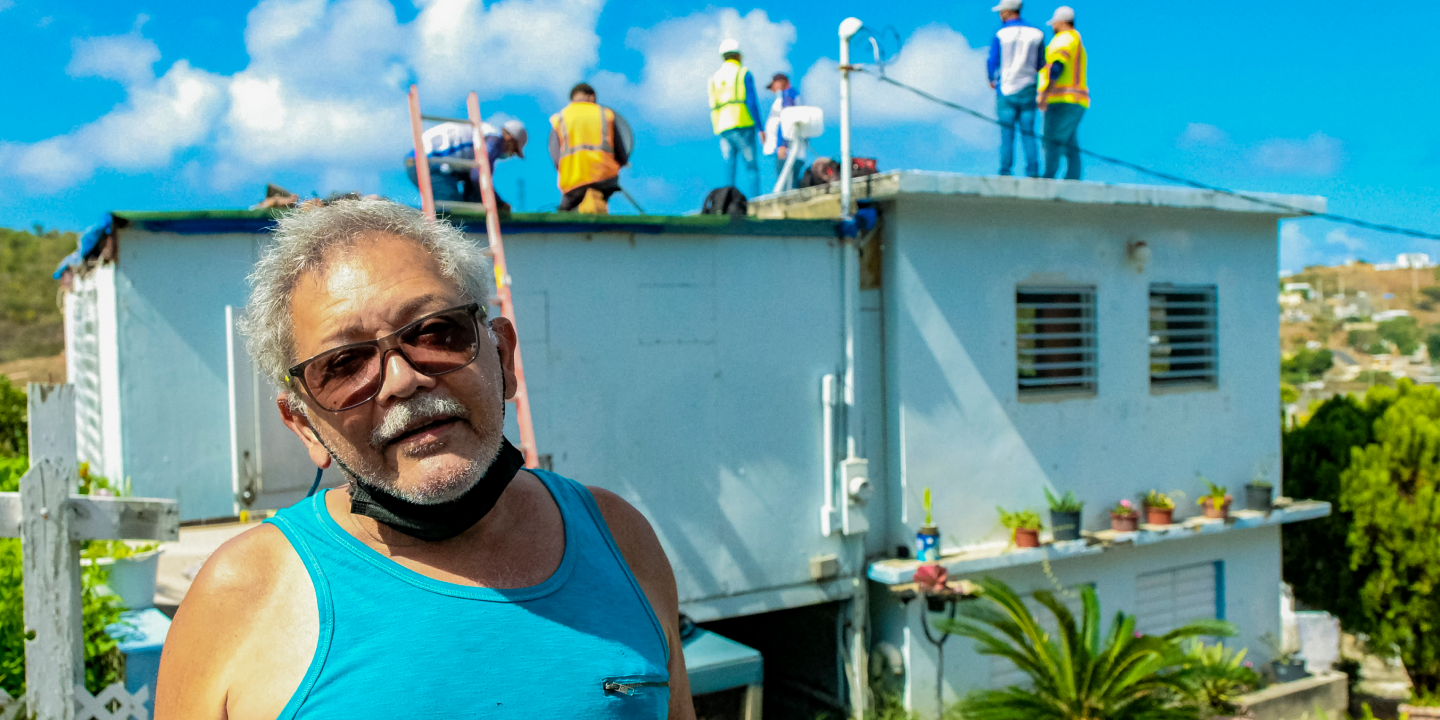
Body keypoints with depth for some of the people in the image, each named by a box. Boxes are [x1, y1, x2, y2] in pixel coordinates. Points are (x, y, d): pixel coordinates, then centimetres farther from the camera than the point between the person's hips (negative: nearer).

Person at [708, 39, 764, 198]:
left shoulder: (714, 78, 17)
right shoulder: (744, 74, 2)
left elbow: (713, 108, 15)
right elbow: (752, 102, -5)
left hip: (722, 130, 5)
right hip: (742, 126, -4)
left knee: (729, 171, 3)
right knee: (752, 167, -4)